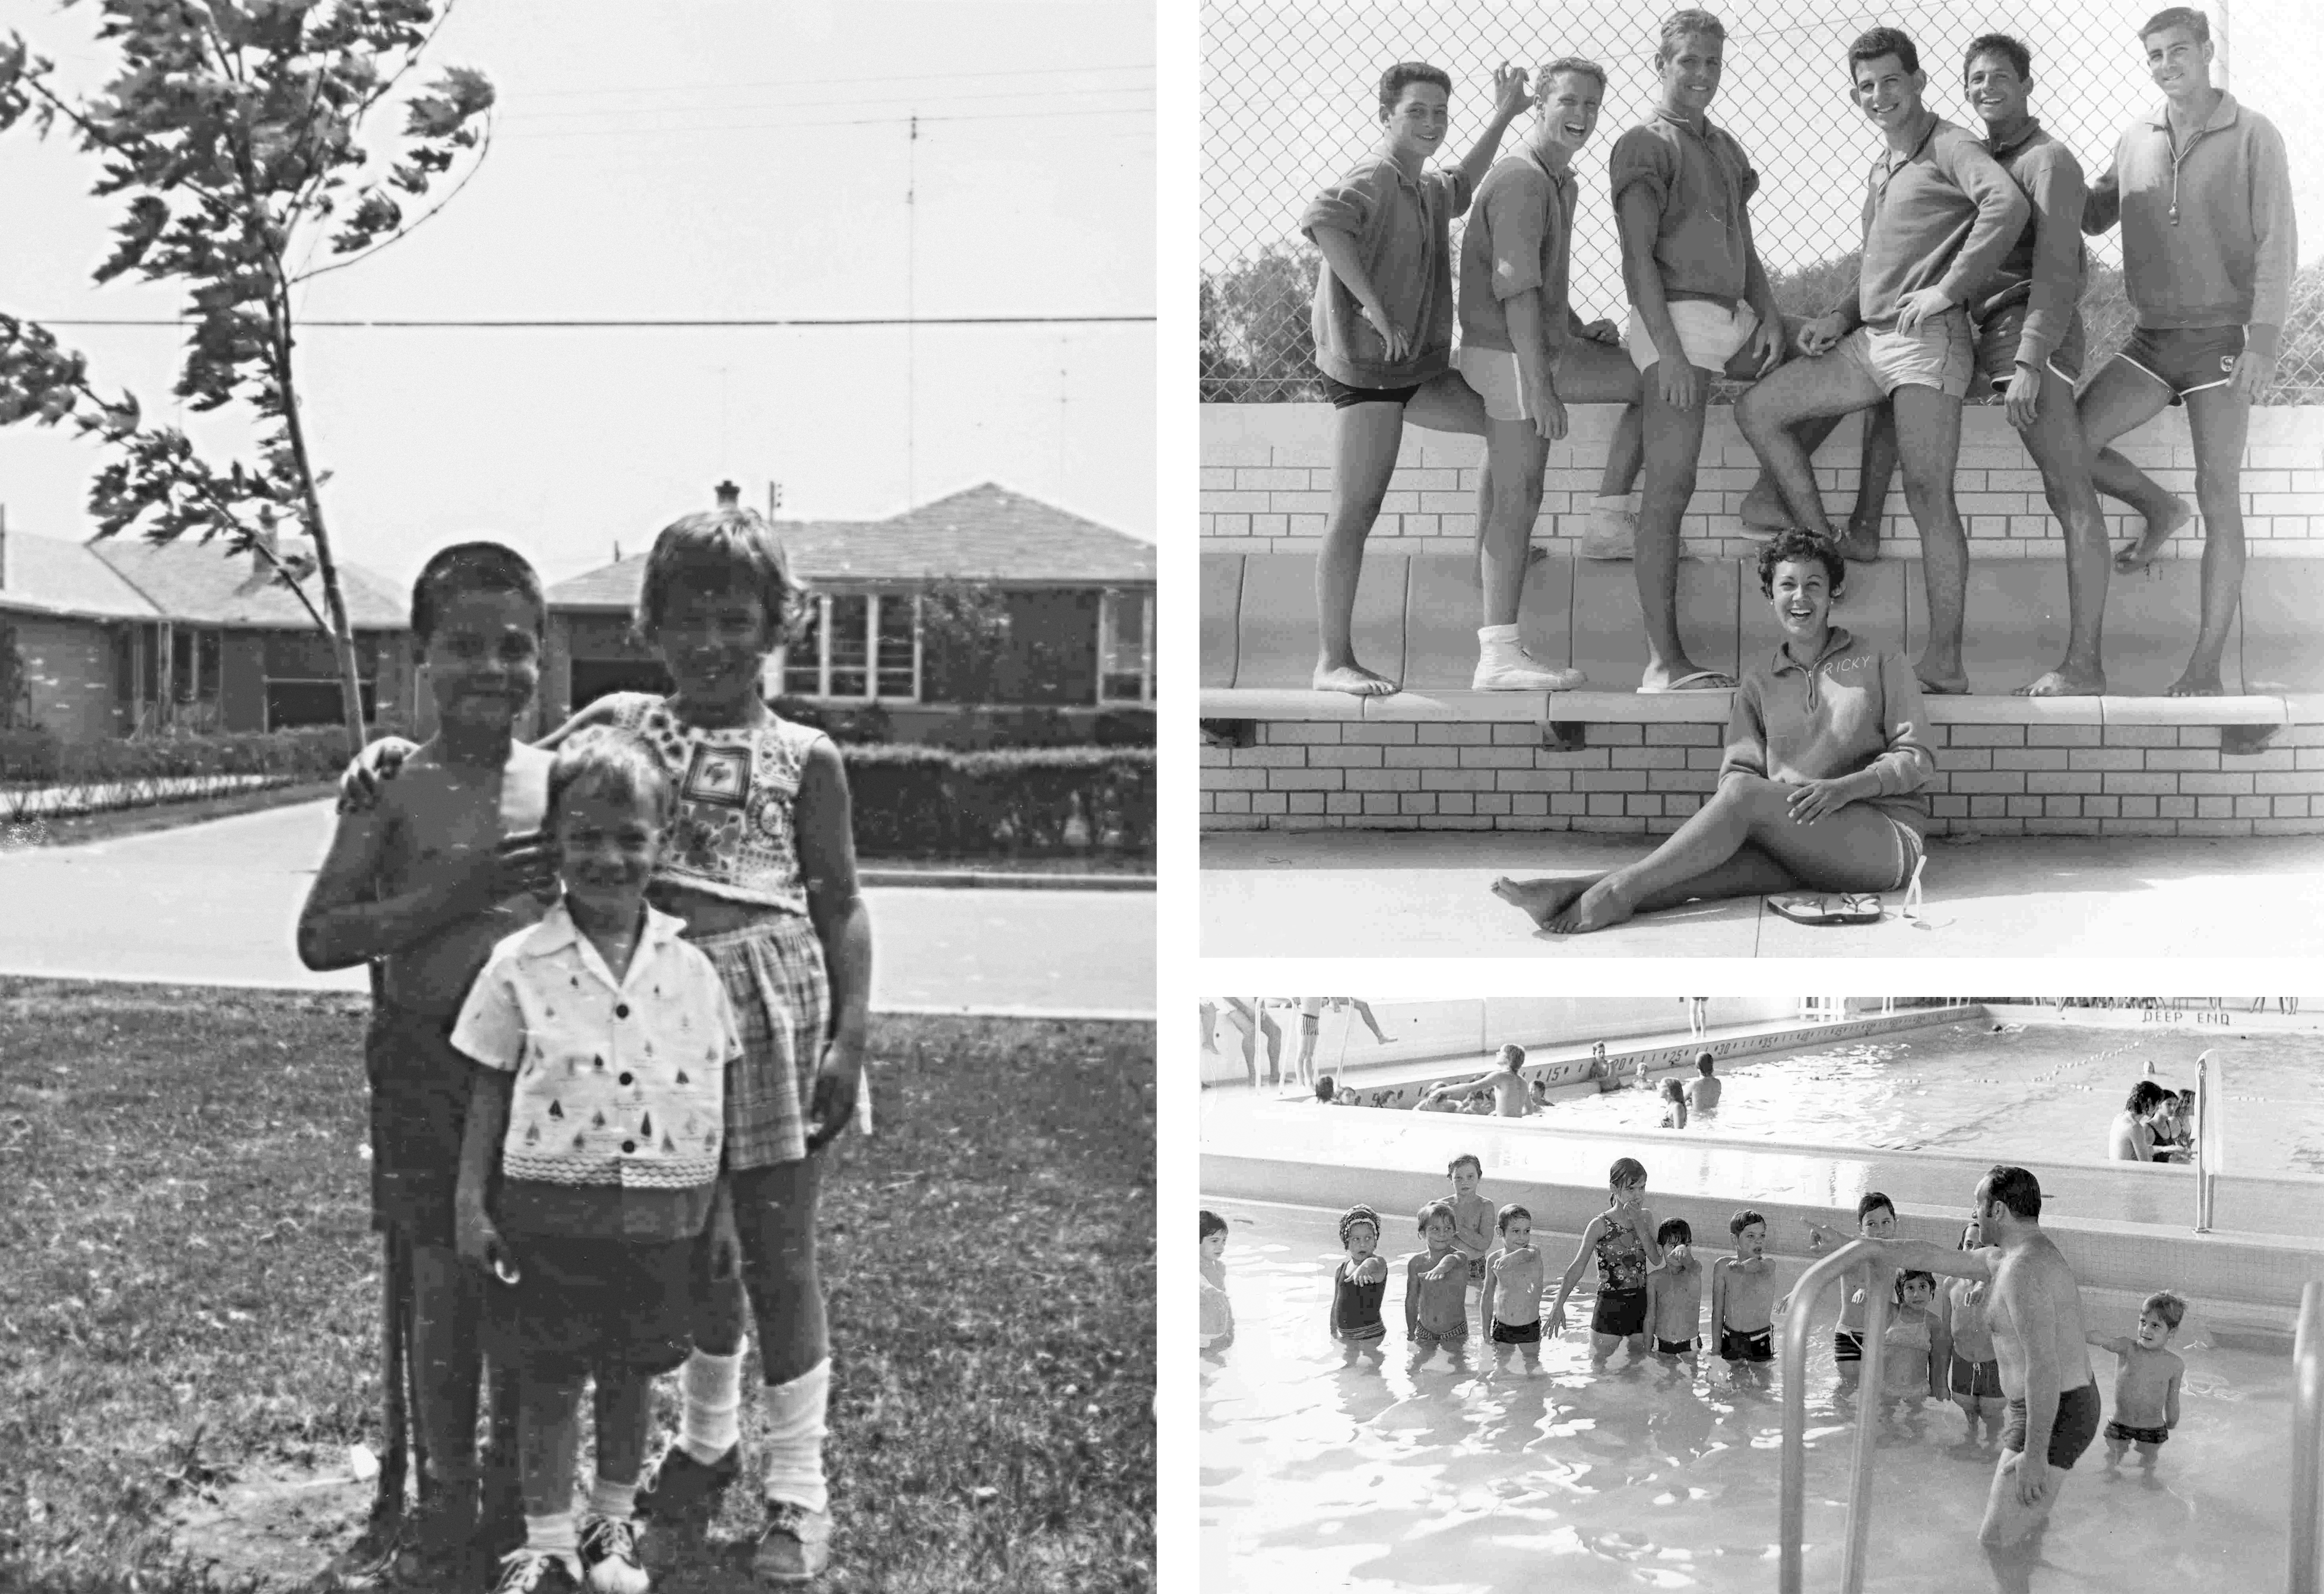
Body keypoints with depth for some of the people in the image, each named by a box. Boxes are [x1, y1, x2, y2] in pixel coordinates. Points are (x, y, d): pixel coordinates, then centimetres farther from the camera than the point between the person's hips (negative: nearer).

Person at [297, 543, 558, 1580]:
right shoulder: (396, 788, -3)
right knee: (444, 1284, 5)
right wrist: (456, 892, -16)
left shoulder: (561, 781, 4)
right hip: (428, 1058, -2)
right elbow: (320, 938, -8)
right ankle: (446, 1501, 22)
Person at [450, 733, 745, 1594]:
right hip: (550, 1207, -2)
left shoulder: (691, 968, 1)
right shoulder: (520, 966, -5)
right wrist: (471, 1202, -3)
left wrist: (722, 1212, 7)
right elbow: (490, 1092, 0)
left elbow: (713, 1099, 6)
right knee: (548, 1379, 6)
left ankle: (613, 1524, 33)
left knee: (633, 1371, 14)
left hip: (665, 1214, 2)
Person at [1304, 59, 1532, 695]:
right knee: (1354, 515, -8)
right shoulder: (1374, 177, -11)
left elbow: (1461, 187, 43)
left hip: (1421, 369, 9)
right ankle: (1333, 662, -5)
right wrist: (1373, 306, -32)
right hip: (1363, 365, -9)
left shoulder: (1427, 189, 18)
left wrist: (1502, 115, 38)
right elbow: (1322, 220, -33)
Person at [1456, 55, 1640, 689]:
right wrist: (1541, 385, -25)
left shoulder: (1560, 182, 19)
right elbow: (1515, 288, -22)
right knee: (1517, 499, -9)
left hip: (1540, 347, 10)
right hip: (1516, 354, -10)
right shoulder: (1522, 180, -14)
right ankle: (1501, 653, -7)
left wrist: (1580, 327, 12)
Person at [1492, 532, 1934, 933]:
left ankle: (1618, 890, -35)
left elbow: (1915, 758, 5)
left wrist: (1844, 788, -14)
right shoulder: (1759, 684, 20)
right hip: (1790, 839, 3)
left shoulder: (1880, 664, 11)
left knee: (1744, 795, -30)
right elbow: (1738, 768, 10)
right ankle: (1573, 891, -52)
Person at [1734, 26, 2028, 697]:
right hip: (1869, 340, 9)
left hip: (1928, 341, -9)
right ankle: (1825, 543, 7)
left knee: (1928, 494, -13)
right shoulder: (1880, 169, 23)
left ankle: (1945, 663, -12)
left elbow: (2008, 205, -23)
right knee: (1757, 408, 3)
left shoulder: (1949, 147, -4)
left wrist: (1947, 290, -21)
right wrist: (1841, 317, 14)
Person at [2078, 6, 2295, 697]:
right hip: (2153, 336, 5)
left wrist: (2265, 340, -18)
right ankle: (2159, 507, 21)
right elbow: (2092, 214, 21)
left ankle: (2206, 666, 0)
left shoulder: (2252, 136, -5)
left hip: (2222, 336, -5)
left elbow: (2277, 244, -9)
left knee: (2219, 500, -4)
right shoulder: (2134, 141, 8)